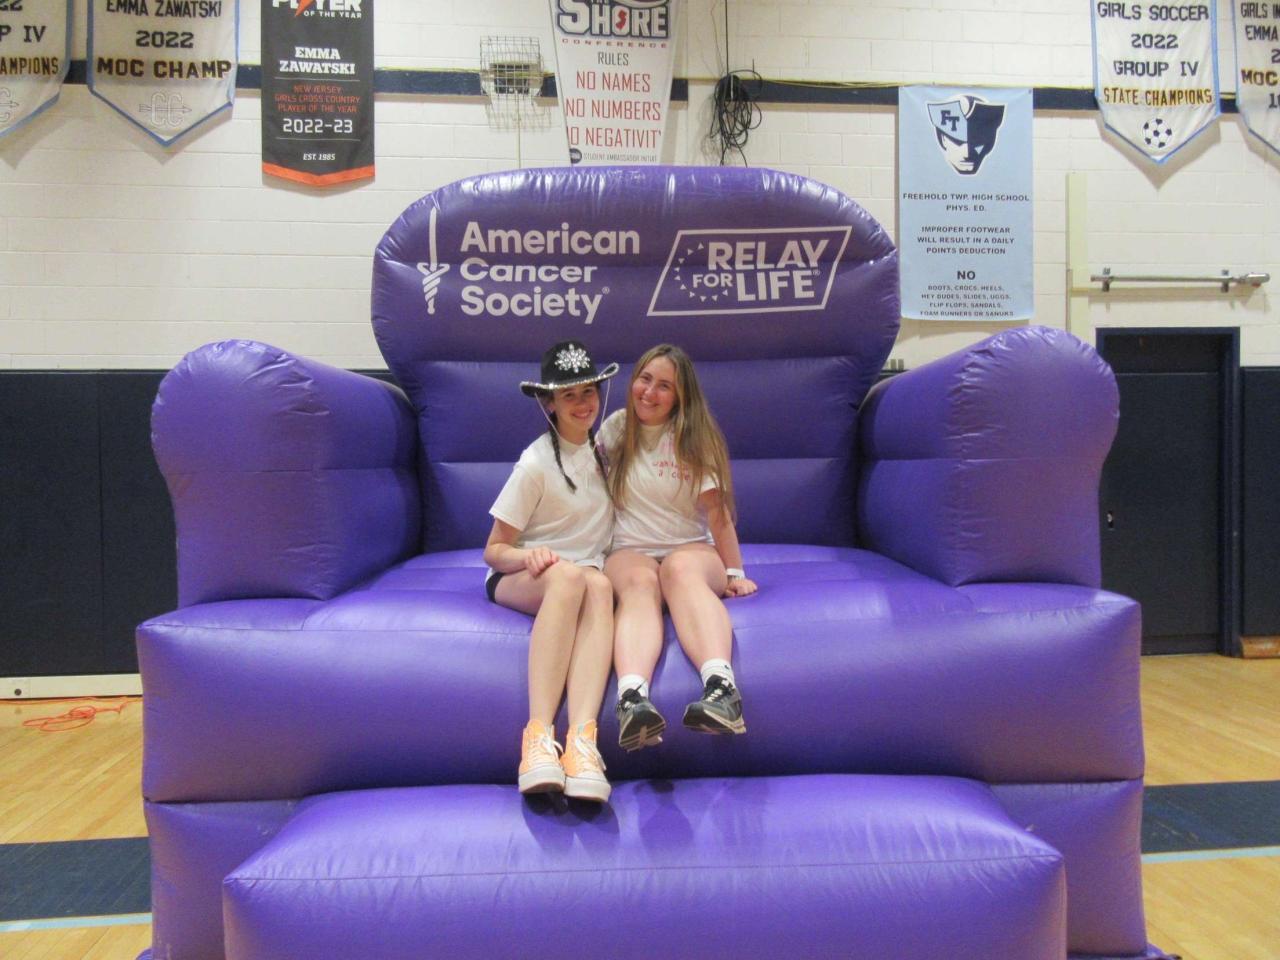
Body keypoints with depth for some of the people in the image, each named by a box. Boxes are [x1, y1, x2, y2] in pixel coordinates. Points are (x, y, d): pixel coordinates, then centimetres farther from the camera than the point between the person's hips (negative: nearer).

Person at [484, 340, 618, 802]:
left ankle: (582, 737, -54)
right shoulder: (537, 462, -7)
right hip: (520, 577, -3)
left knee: (599, 585, -36)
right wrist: (528, 555, -26)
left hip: (585, 576, 3)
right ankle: (539, 734, -49)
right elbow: (494, 550, -4)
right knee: (569, 574, -40)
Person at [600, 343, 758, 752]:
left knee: (679, 568, -37)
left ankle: (721, 685, -61)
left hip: (691, 550, 0)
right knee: (640, 581, -36)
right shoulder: (616, 428, 9)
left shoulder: (696, 438, 5)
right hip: (628, 552, 1)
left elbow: (717, 511, -1)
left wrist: (734, 573, -8)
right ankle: (631, 698, -63)